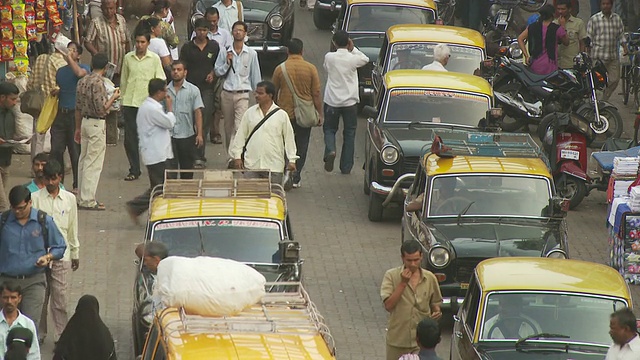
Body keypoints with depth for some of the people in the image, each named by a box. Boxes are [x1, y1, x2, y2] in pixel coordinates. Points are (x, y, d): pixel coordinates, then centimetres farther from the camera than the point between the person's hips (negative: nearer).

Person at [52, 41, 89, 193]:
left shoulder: (84, 68, -2)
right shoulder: (60, 71, 14)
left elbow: (80, 73, -28)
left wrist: (69, 58, -22)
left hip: (75, 114, -5)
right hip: (61, 114, 5)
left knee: (76, 151, 0)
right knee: (56, 150, 2)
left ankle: (77, 185, 10)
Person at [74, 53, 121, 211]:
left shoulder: (82, 81, 8)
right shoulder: (98, 82, -17)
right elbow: (101, 109, -20)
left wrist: (78, 128, 21)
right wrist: (113, 97, -5)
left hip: (85, 122, 9)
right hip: (97, 124, -9)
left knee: (84, 161, 14)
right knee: (94, 164, -5)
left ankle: (82, 198, 19)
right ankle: (87, 201, -5)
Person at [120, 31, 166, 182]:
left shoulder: (154, 58, 0)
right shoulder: (128, 58, 6)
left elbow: (161, 79, 3)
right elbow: (123, 80, 14)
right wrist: (122, 98, 15)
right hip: (130, 102, 2)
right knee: (130, 138, 1)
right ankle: (134, 170, 10)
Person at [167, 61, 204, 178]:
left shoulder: (193, 90, 2)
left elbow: (198, 113, -2)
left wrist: (199, 134, -9)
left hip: (187, 135, 0)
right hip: (169, 135, 0)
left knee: (187, 168, 8)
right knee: (170, 167, -5)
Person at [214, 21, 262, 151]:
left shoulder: (251, 54, 1)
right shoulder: (225, 53, 5)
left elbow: (256, 76, 7)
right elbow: (218, 72, 7)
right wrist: (227, 63, -9)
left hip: (242, 95, -3)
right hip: (227, 93, 3)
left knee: (239, 127, -17)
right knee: (228, 127, 10)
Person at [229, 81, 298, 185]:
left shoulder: (281, 115, 1)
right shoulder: (249, 113, 6)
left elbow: (289, 138, 4)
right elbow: (240, 136, 10)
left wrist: (292, 160, 2)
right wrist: (237, 157, 6)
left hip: (274, 166, -2)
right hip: (251, 164, 2)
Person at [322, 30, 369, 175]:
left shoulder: (329, 57, -10)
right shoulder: (353, 59, -11)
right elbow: (365, 59, 10)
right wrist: (353, 49, 1)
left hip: (331, 101, 0)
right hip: (350, 101, 0)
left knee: (329, 129, 16)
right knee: (349, 133, 11)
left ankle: (330, 151, -14)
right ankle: (346, 167, 12)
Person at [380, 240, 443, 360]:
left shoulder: (430, 278, 0)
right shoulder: (391, 276, -7)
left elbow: (435, 304, 14)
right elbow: (388, 305, -16)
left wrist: (437, 312, -10)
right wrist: (403, 283, -20)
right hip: (397, 340, -1)